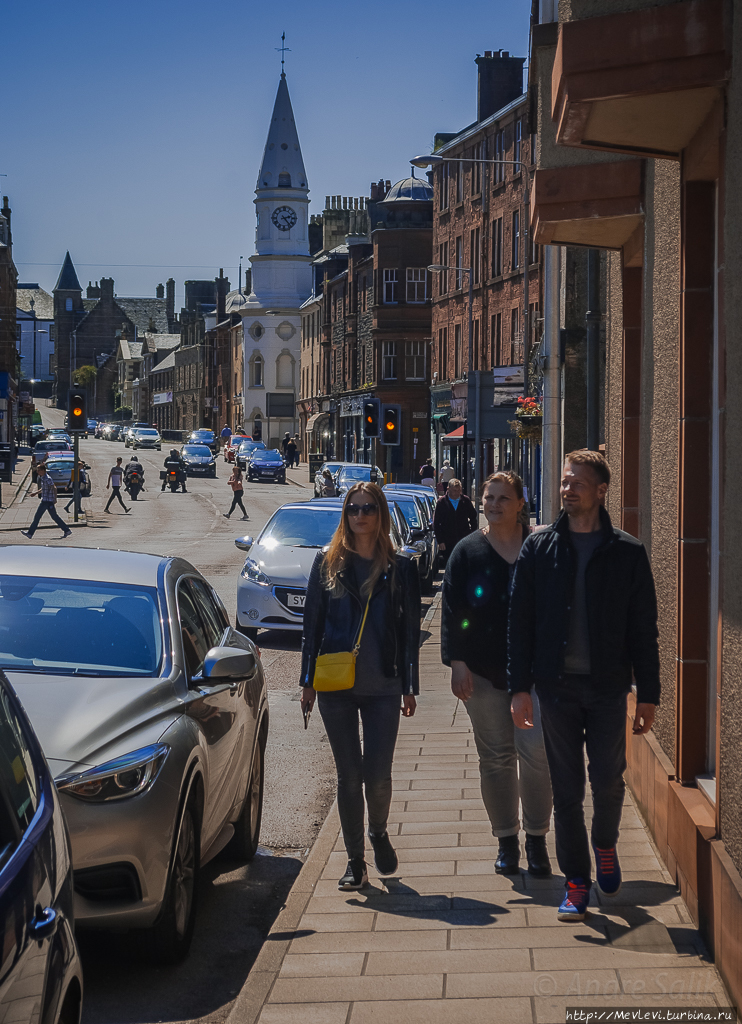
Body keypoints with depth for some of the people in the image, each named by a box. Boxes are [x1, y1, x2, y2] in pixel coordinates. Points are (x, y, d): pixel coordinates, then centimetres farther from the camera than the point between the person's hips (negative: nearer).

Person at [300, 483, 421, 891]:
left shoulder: (400, 568, 4)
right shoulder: (328, 563, 5)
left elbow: (410, 631, 6)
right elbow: (312, 624, 7)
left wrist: (410, 687, 3)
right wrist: (307, 681, 3)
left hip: (383, 688, -1)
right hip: (336, 687, 1)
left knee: (377, 774, -3)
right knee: (349, 775, 4)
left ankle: (378, 833, 28)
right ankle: (355, 860, 15)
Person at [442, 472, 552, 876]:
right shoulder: (467, 551, 5)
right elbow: (452, 610, 4)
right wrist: (457, 661, -5)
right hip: (483, 672, 1)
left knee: (535, 752, -7)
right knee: (495, 757, 7)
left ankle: (536, 838, 6)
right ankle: (506, 840, 18)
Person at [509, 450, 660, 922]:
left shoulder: (627, 552, 0)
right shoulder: (539, 548, 2)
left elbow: (644, 630, 2)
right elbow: (520, 621, 3)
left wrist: (648, 694, -1)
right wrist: (520, 686, -3)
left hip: (608, 686, -1)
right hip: (557, 685, 1)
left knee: (609, 780, 4)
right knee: (567, 787, 5)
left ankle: (605, 844, 35)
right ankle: (577, 879, 16)